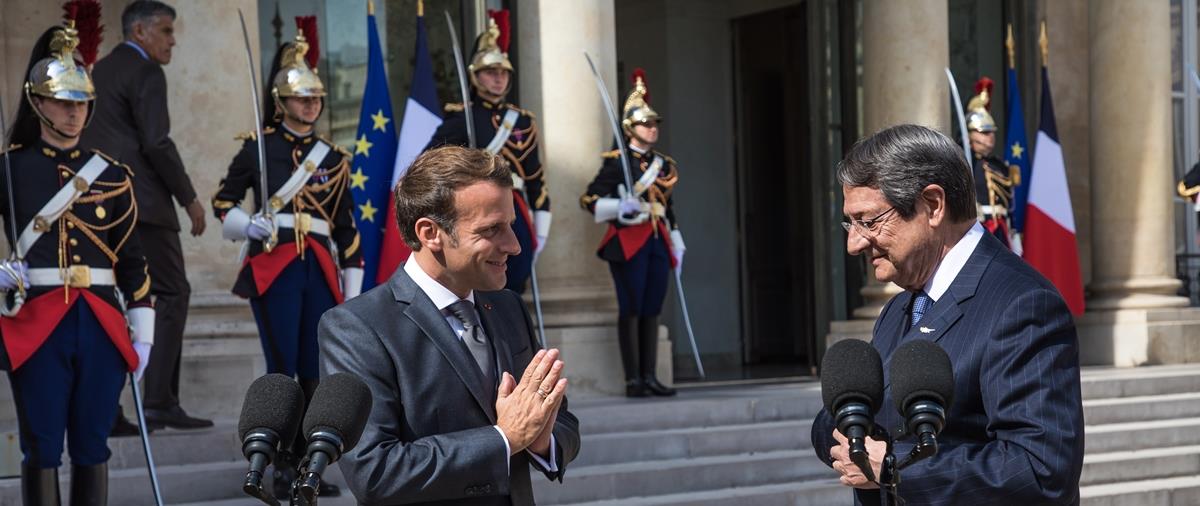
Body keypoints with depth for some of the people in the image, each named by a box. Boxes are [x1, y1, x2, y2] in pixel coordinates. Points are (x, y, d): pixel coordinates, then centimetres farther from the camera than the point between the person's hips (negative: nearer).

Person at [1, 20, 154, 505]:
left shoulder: (112, 174, 9)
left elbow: (132, 260, 11)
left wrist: (142, 330, 7)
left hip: (101, 325, 2)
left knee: (92, 448, 7)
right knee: (42, 449, 1)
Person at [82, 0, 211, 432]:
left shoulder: (100, 71, 21)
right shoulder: (146, 72, -7)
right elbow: (156, 142, -15)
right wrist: (189, 198, -9)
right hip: (140, 202, -9)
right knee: (172, 294, -4)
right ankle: (160, 401, -10)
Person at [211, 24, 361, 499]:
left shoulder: (333, 157, 12)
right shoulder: (257, 146, 3)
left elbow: (346, 229, 14)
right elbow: (223, 202, 8)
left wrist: (352, 290, 12)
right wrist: (248, 225, -12)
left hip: (320, 271, 4)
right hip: (273, 268, -3)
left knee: (315, 372, 3)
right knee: (282, 369, -5)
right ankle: (283, 469, 1)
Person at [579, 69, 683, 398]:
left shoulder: (664, 165, 16)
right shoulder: (617, 162, -4)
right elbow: (590, 200, -6)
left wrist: (677, 247, 19)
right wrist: (621, 206, -21)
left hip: (658, 243, 6)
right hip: (628, 243, -6)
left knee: (652, 310, 6)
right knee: (631, 309, -5)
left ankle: (649, 376, 10)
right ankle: (633, 380, -3)